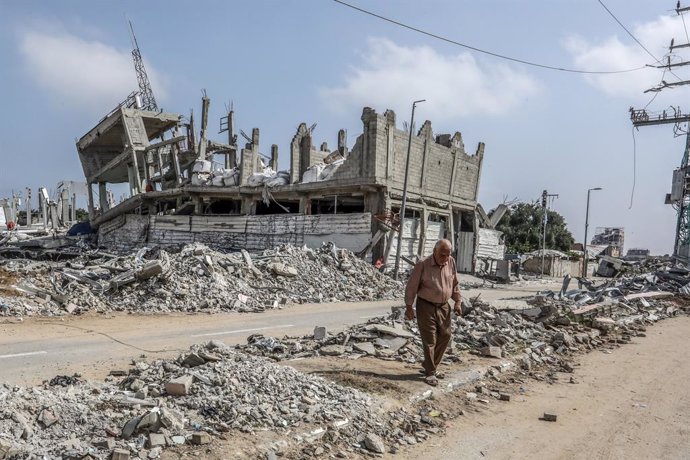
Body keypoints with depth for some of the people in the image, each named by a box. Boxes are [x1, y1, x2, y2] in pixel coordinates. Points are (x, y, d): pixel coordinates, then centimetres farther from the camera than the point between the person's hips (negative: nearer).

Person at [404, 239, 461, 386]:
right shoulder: (422, 264, -16)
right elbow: (411, 286, -12)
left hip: (444, 307, 6)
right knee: (429, 340, -2)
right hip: (426, 307, -6)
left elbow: (455, 283, 11)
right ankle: (430, 373, 10)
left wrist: (457, 302, 8)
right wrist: (409, 306, -12)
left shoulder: (451, 262, -2)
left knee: (445, 337, 10)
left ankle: (430, 366, 28)